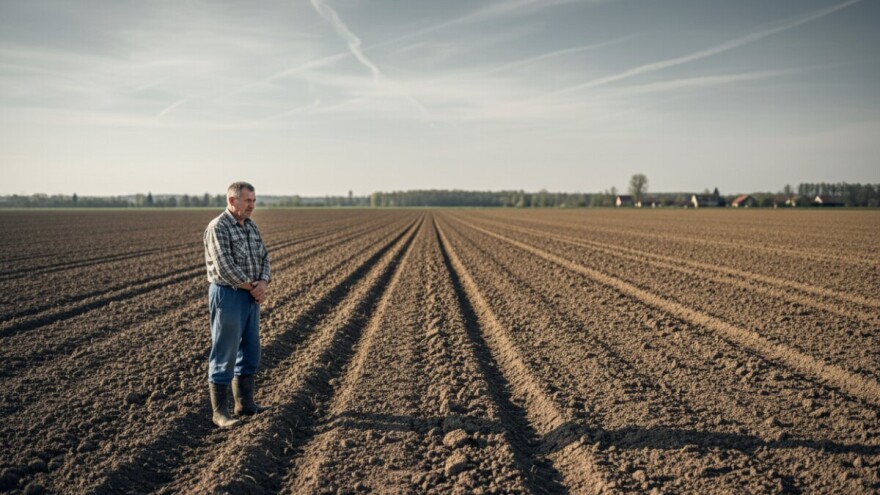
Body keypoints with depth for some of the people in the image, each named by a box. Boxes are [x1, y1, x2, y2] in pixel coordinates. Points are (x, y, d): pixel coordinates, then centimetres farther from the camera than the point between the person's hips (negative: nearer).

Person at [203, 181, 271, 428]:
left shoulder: (251, 226, 11)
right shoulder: (218, 228, -15)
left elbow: (263, 256, 9)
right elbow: (225, 268, -21)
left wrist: (263, 283, -10)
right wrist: (253, 287, -12)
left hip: (251, 296, 8)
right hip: (228, 296, -8)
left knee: (250, 352, 14)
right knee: (225, 355, -2)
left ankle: (245, 403, 26)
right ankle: (220, 412, 8)